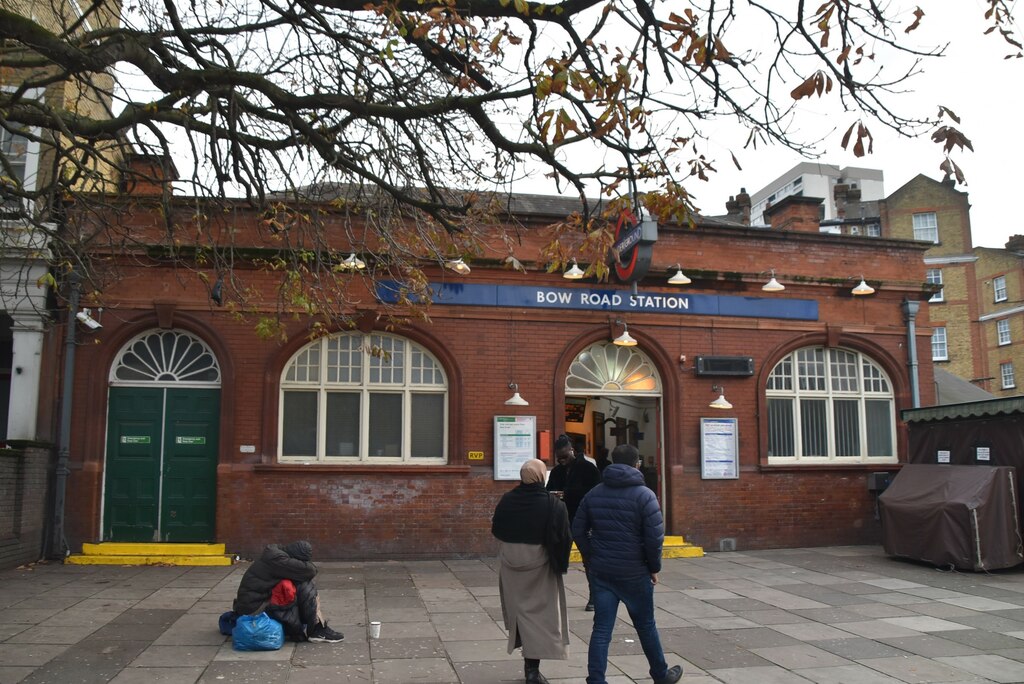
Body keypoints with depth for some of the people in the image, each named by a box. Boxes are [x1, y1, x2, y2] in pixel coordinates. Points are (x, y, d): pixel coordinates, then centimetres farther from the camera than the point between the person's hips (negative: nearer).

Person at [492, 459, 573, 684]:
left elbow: (496, 530, 4)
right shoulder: (554, 505, -16)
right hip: (539, 565, -3)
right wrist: (560, 564, -1)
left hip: (511, 564, 3)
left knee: (518, 605, 21)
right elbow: (563, 539, -15)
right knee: (538, 612, 5)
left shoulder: (507, 500, -7)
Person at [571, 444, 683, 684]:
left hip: (600, 572, 3)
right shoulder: (644, 495, -10)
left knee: (601, 629, 5)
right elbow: (655, 537, -15)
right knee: (645, 626, 15)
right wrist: (654, 568, -2)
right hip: (634, 572, -3)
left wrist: (591, 559, 12)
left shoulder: (593, 494, 4)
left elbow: (578, 531, 5)